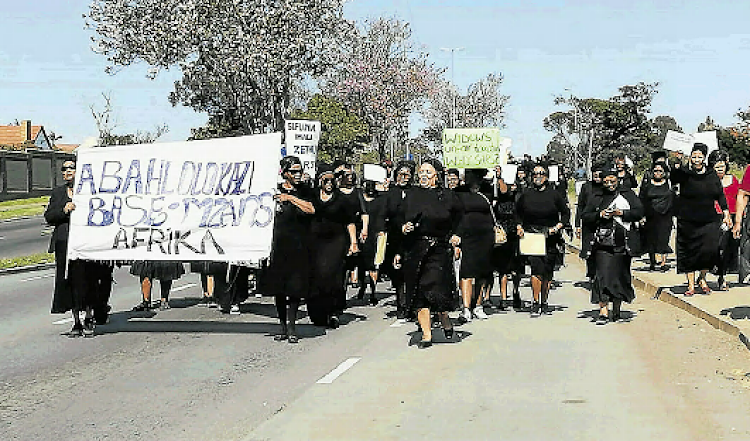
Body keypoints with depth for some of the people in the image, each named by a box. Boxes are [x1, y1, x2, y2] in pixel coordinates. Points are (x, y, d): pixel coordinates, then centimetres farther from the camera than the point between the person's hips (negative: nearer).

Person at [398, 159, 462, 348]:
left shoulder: (447, 197, 3)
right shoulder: (412, 195, 10)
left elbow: (460, 219, 16)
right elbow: (401, 220, 16)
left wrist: (455, 236, 4)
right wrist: (403, 228, -3)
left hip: (439, 250, -3)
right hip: (414, 250, 3)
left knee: (436, 289, -10)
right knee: (419, 293, 0)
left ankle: (445, 320, 21)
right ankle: (426, 335, 8)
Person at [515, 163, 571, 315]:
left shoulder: (554, 194, 3)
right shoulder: (525, 195, 6)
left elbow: (566, 213, 9)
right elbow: (518, 213, 20)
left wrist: (558, 226, -5)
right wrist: (519, 226, 4)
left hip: (551, 238, 1)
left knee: (548, 271, 6)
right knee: (537, 267, -18)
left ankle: (544, 303, 21)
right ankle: (535, 303, -10)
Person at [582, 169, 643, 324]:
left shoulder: (628, 194, 10)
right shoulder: (596, 198, 13)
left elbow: (639, 212, 1)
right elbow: (585, 217, 9)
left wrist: (621, 213, -12)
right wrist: (600, 215, -8)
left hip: (623, 242, 0)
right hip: (603, 242, 0)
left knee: (620, 274, 6)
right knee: (603, 275, -10)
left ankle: (617, 309, 22)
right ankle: (603, 311, -12)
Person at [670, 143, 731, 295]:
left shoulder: (711, 175, 6)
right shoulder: (684, 173, -2)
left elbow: (720, 195, 11)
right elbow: (673, 178, -21)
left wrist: (726, 212, 5)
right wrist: (677, 165, -36)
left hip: (709, 221, 2)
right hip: (688, 222, -2)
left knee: (710, 250, -7)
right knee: (689, 252, 2)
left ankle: (702, 279, 16)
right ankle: (691, 284, 12)